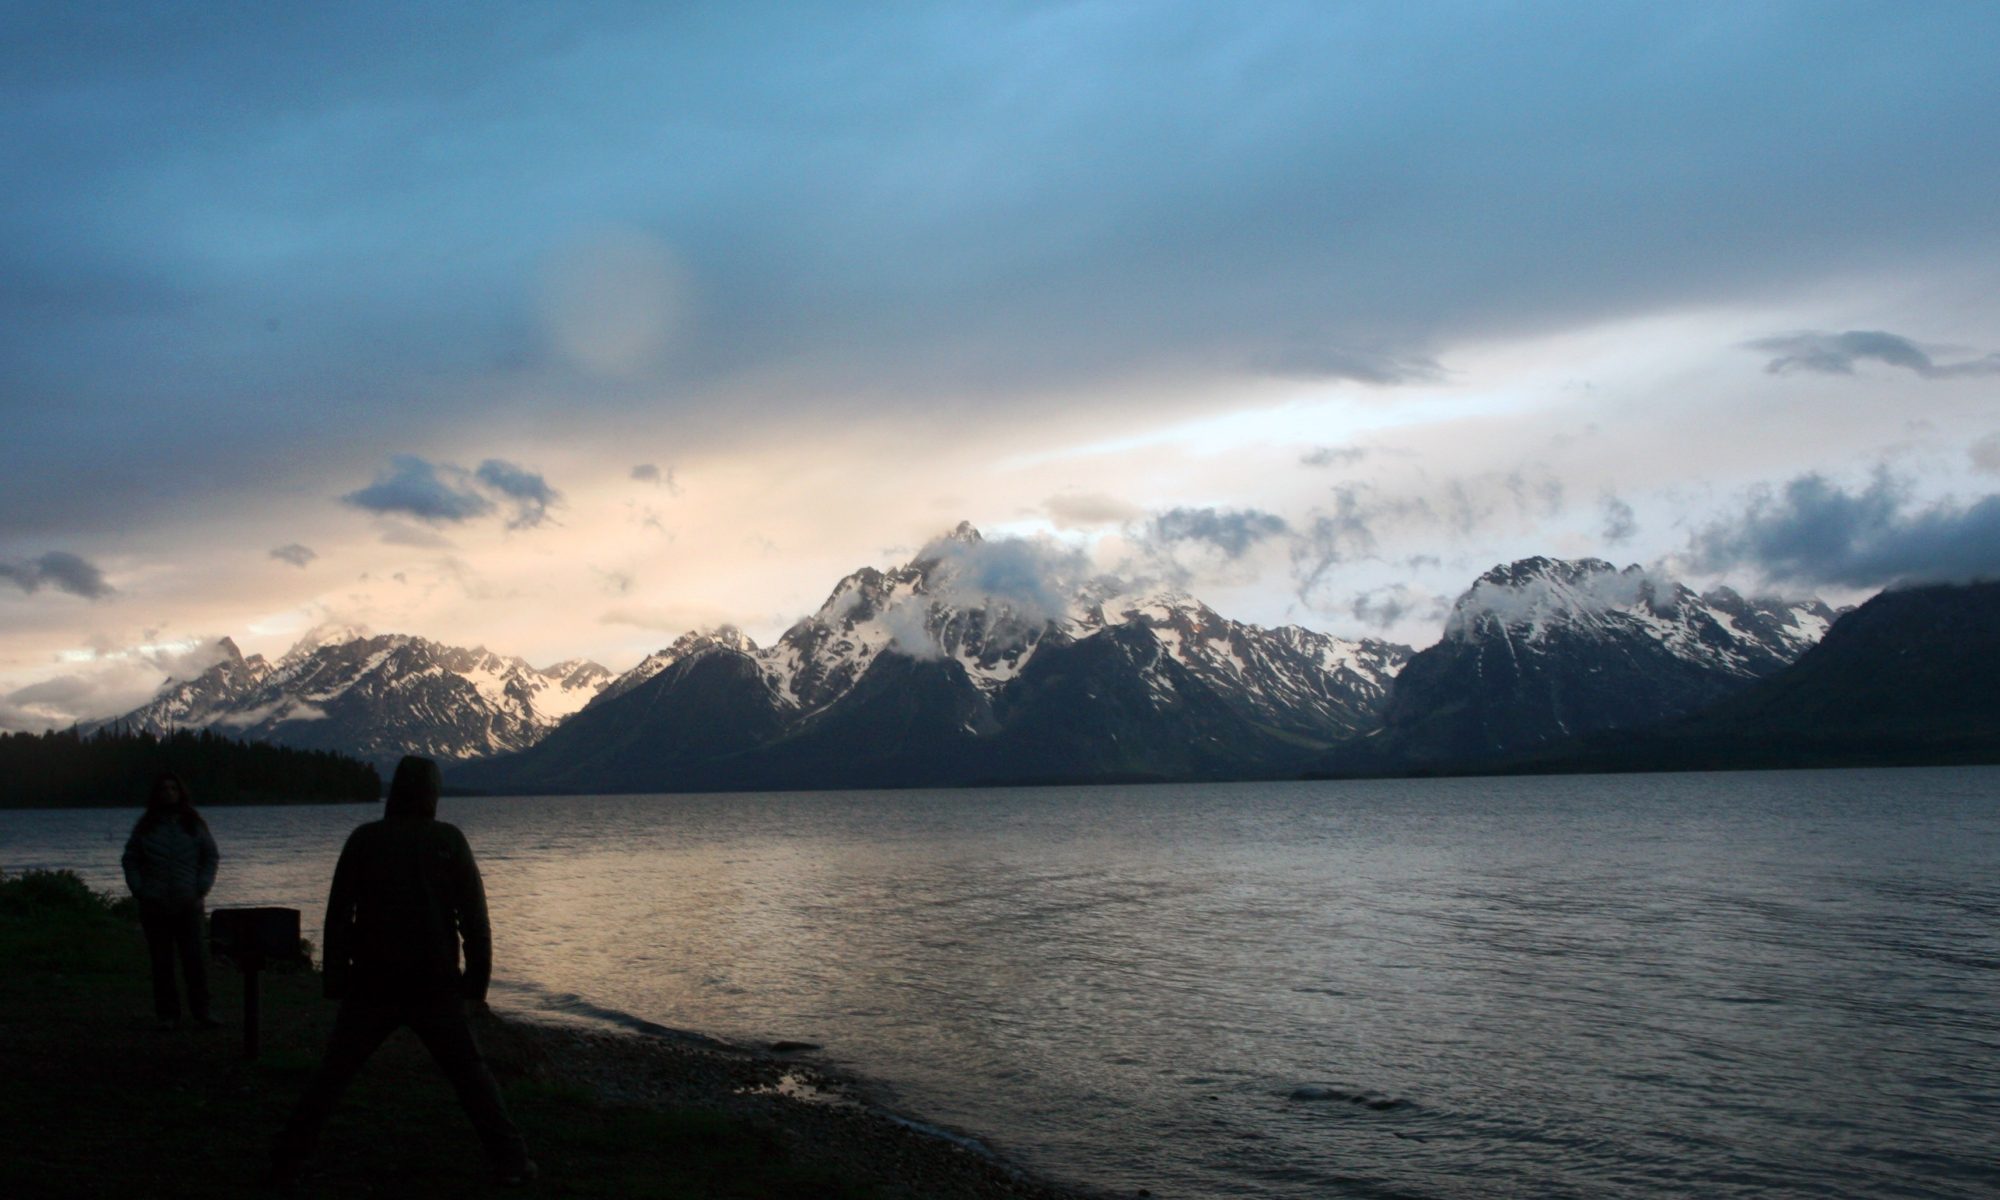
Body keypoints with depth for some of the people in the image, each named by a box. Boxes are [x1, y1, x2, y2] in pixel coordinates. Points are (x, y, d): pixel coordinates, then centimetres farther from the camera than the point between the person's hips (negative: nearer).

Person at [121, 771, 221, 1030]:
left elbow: (211, 857, 10)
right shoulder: (146, 826, 7)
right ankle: (167, 1015, 9)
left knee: (195, 959, -4)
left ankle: (201, 1013, 0)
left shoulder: (194, 824, 7)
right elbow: (129, 860, 11)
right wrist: (138, 890, -1)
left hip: (187, 904, 0)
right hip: (155, 905, 1)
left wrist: (202, 889, -2)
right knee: (161, 962, 3)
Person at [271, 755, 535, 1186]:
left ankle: (288, 1159, 10)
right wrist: (478, 980, 0)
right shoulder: (449, 840, -3)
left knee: (333, 1073, 13)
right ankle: (510, 1159, 4)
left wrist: (335, 978, 7)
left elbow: (337, 914, 1)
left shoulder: (364, 839, 0)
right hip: (435, 985, -1)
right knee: (470, 1073, 9)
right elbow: (474, 917, -5)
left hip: (371, 985, 1)